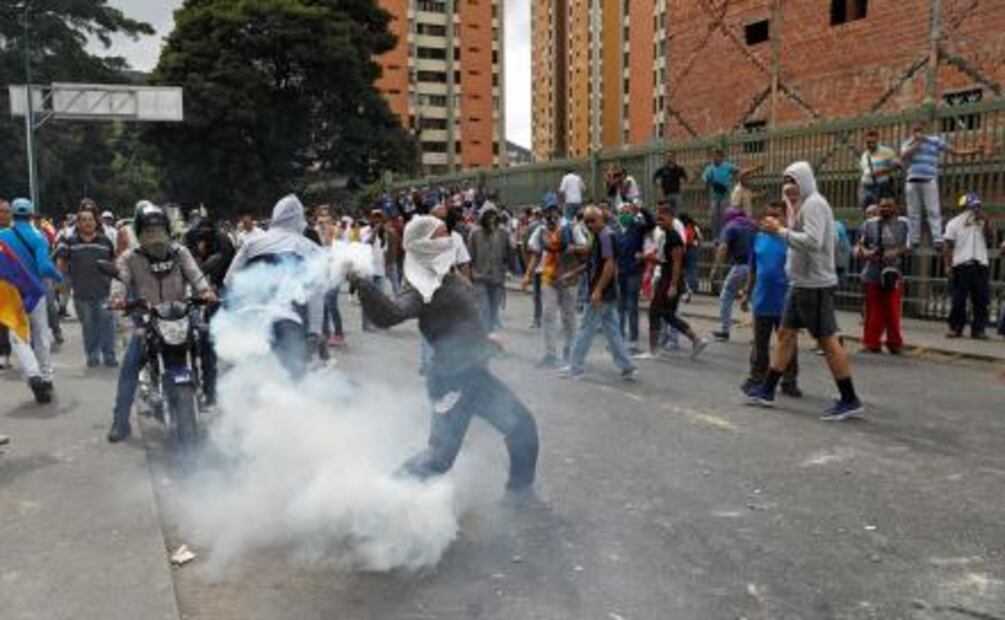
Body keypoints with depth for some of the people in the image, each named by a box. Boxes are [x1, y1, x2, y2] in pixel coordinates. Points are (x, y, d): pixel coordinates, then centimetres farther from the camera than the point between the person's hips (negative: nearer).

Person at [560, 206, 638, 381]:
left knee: (585, 330, 0)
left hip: (601, 294, -9)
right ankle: (628, 368, 11)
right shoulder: (599, 236, 15)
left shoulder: (605, 235, -14)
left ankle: (575, 368, 10)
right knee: (612, 332, 10)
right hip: (607, 294, 9)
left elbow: (609, 264, -22)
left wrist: (598, 290, -25)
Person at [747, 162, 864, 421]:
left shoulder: (813, 204, -14)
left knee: (827, 340, -5)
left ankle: (850, 401, 3)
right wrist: (782, 229, 2)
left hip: (814, 285, -10)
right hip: (800, 283, 10)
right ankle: (767, 390, 18)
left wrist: (781, 231, -20)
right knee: (785, 334, 12)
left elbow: (813, 242, -26)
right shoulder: (802, 206, 17)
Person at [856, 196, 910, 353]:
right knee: (873, 311, 4)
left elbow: (907, 246, 2)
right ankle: (871, 343, 13)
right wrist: (863, 252, -13)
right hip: (872, 274, 1)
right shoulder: (869, 224, 7)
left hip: (894, 274, -1)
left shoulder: (903, 224, 6)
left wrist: (895, 252, -17)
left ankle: (894, 344, 12)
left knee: (893, 312, 0)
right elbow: (860, 244, 9)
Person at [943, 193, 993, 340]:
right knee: (958, 300, 0)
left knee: (981, 300, 0)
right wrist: (948, 266, -8)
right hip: (961, 265, -3)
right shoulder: (954, 223, 6)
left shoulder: (982, 222, 14)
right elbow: (948, 247, 2)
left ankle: (978, 329, 5)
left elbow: (989, 242, 5)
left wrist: (986, 223, -1)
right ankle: (955, 328, 7)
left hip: (981, 265, 3)